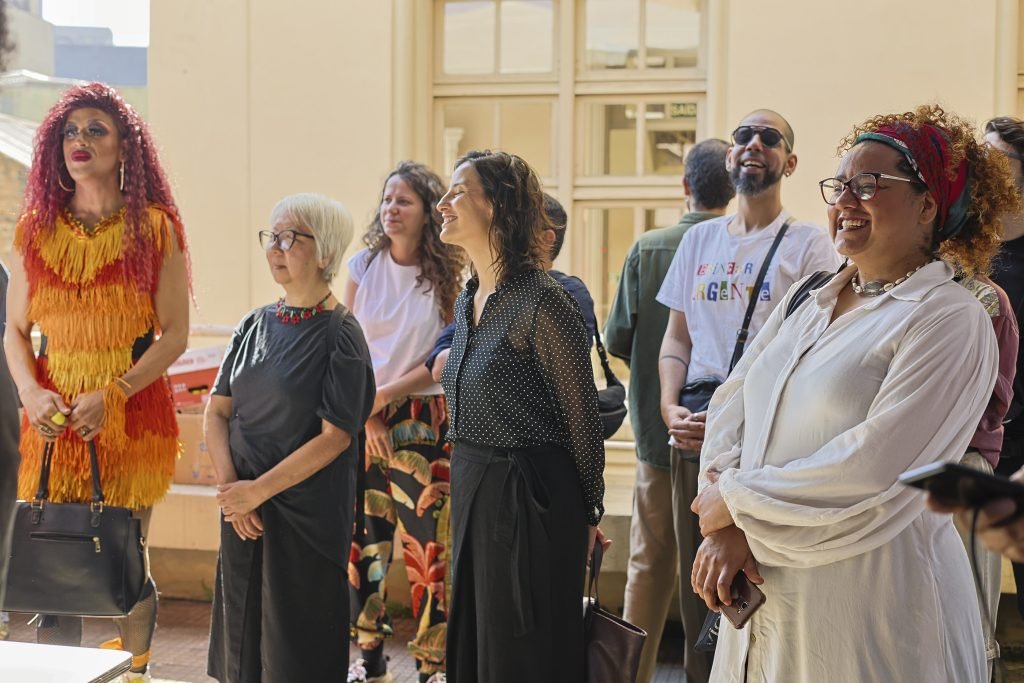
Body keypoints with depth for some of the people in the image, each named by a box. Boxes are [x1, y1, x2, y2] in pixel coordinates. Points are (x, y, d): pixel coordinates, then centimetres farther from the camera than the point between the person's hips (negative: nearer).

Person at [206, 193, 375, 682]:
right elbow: (218, 411, 7)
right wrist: (229, 486, -8)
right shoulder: (254, 325, 8)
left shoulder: (339, 335, -10)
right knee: (242, 639, 13)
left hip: (308, 513, -6)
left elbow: (335, 437, -15)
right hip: (242, 510, 6)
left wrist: (259, 490, -16)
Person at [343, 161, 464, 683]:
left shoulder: (447, 275, -4)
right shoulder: (363, 266, 3)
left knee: (426, 542, -4)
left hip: (424, 419, -2)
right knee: (363, 539, 5)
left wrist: (384, 395, -10)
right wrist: (367, 416, -7)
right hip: (364, 418, 3)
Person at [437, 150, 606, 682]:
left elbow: (582, 418, -11)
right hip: (471, 492, 8)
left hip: (530, 497, -8)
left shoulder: (543, 303, -17)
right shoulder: (468, 302, 9)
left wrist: (588, 514, -4)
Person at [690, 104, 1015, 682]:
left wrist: (736, 500, -12)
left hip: (870, 610, -6)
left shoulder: (951, 321, -11)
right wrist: (722, 530, -11)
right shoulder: (807, 301, 11)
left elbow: (874, 468, -20)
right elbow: (732, 403, 5)